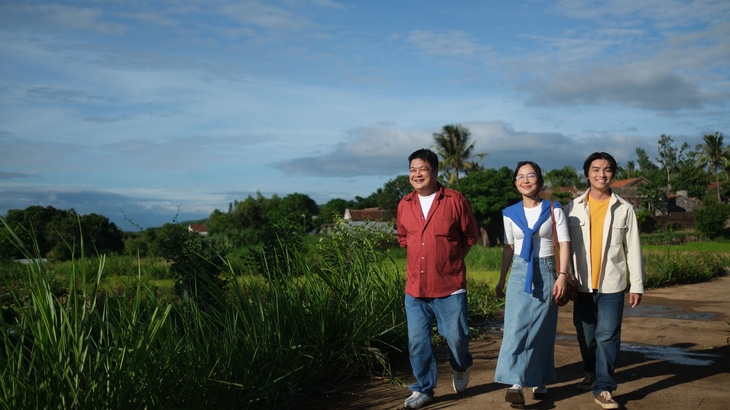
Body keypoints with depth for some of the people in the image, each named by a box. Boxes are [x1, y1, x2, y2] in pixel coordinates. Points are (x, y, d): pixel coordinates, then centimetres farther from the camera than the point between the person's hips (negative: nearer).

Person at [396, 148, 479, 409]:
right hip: (415, 287, 3)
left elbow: (470, 236, 5)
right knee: (417, 342, 6)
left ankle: (461, 368, 37)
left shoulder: (455, 201, -5)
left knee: (456, 336, 3)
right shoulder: (404, 205, 6)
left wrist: (451, 260, 7)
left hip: (449, 286, -3)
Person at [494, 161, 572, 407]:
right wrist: (502, 279, 15)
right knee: (516, 327, -11)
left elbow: (564, 243, -3)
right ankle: (515, 384, -15)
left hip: (546, 273, -1)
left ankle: (539, 380, 20)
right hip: (520, 273, 1)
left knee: (542, 330, 5)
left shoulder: (553, 210, 1)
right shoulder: (510, 214, 7)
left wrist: (562, 275, -14)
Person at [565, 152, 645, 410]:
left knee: (607, 336, -6)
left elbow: (633, 249, 5)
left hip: (611, 285, -1)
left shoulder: (624, 209, 3)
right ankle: (591, 372, 34)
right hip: (582, 284, 2)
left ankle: (603, 388, 1)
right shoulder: (574, 208, 4)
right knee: (585, 335, 10)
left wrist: (637, 285, 2)